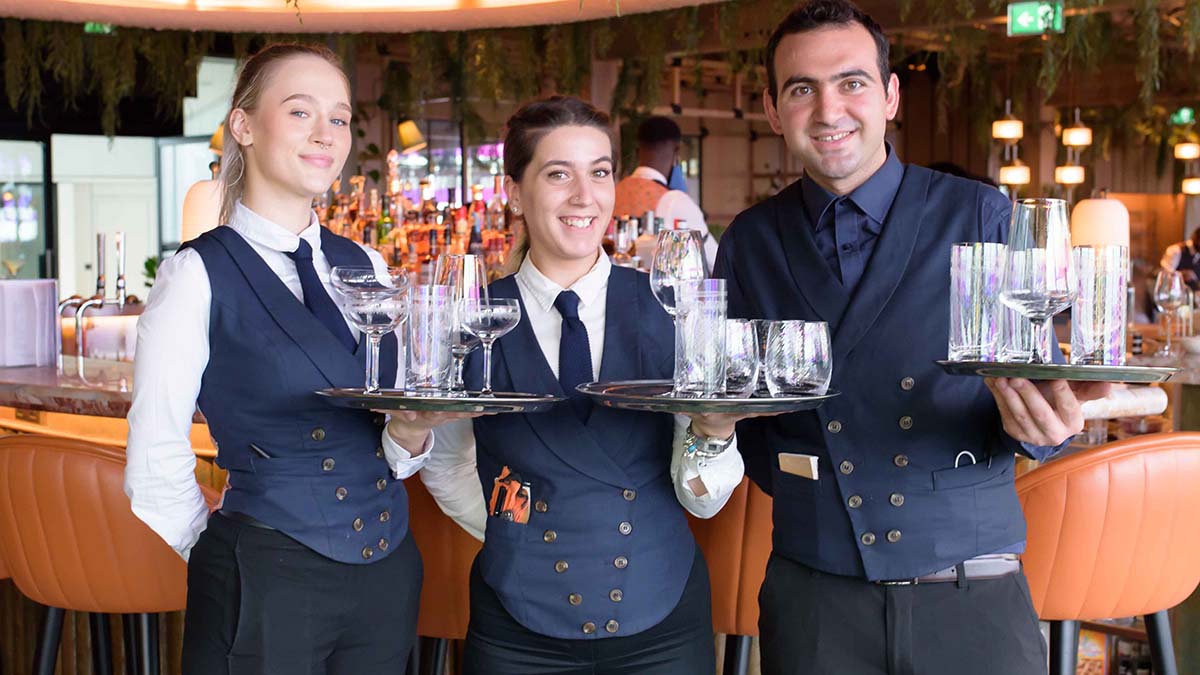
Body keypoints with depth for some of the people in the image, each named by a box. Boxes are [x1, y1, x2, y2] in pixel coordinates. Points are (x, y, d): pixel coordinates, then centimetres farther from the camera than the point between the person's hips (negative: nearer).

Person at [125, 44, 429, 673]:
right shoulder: (199, 273, -8)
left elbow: (399, 452, 11)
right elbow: (155, 472, -7)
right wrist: (236, 564, 3)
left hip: (389, 573, 5)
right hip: (267, 589, -5)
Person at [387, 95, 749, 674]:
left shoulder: (667, 310, -5)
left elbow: (703, 499, -3)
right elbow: (446, 467, 10)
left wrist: (713, 430, -21)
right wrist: (516, 538, -5)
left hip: (662, 623, 1)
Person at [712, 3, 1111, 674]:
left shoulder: (982, 216, -1)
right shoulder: (750, 243, 5)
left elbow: (1039, 383, 0)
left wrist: (1035, 419, -23)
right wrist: (793, 480, -7)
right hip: (815, 599, 2)